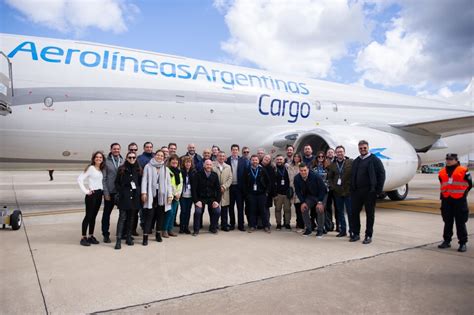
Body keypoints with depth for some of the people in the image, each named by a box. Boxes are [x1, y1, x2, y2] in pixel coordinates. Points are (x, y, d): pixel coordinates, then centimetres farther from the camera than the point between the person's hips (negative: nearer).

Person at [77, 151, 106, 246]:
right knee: (88, 216, -3)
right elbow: (80, 179, -15)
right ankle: (83, 238, 5)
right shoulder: (90, 168, -8)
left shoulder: (101, 170, 12)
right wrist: (86, 191, -15)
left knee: (93, 216, 12)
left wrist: (102, 190, 3)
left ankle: (91, 236, 19)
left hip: (99, 194, 7)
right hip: (92, 194, -7)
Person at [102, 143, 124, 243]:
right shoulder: (106, 161, -3)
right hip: (110, 192, -3)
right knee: (107, 213, 7)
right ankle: (106, 234, 17)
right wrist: (106, 192, -10)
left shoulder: (123, 161, 5)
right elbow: (104, 178, -5)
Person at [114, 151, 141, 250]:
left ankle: (129, 237, 19)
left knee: (131, 218, 9)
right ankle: (119, 240, -6)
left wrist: (139, 192, 1)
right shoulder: (122, 169, 3)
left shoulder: (138, 170, 10)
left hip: (134, 197, 3)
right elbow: (117, 182, 4)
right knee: (122, 217, -7)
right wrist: (120, 192, -8)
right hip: (124, 197, -3)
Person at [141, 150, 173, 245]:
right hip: (151, 194, -3)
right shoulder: (148, 167, 3)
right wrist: (144, 192, -11)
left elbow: (168, 183, 7)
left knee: (160, 215, 9)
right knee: (149, 215, -5)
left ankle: (158, 233, 24)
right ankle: (145, 236, 0)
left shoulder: (165, 169, 10)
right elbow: (144, 180, -1)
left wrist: (170, 195, -1)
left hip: (161, 195, 3)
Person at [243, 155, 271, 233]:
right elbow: (245, 183, 6)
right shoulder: (247, 171, 4)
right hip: (251, 194, 1)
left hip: (261, 193, -1)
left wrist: (267, 191, -2)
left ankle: (266, 226, 11)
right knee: (252, 210, 4)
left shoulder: (262, 170, 1)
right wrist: (246, 193, 0)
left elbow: (268, 181, 3)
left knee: (263, 210, 2)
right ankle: (252, 226, 13)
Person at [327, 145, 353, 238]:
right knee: (340, 212, 12)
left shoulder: (351, 162, -4)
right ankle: (343, 230, 23)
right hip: (337, 192, 4)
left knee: (350, 212, 0)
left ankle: (352, 231, 11)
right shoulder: (332, 165, 9)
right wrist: (332, 187, 2)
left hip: (348, 192, -4)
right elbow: (329, 177, 14)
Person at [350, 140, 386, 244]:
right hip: (356, 192, 5)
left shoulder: (374, 160, -2)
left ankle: (368, 236, 13)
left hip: (369, 192, -5)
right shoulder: (356, 161, 15)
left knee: (370, 214, 4)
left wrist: (378, 189, -10)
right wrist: (352, 189, 9)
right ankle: (356, 234, 18)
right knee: (354, 212, 6)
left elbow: (381, 174, -6)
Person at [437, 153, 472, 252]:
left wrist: (463, 193, -1)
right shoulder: (442, 172, 11)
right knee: (447, 222, 12)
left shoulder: (463, 171, -3)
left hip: (459, 200, -4)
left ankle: (463, 243, 8)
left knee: (460, 223, 0)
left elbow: (469, 184, 3)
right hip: (446, 200, 5)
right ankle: (446, 241, 21)